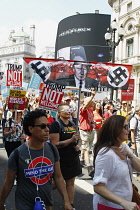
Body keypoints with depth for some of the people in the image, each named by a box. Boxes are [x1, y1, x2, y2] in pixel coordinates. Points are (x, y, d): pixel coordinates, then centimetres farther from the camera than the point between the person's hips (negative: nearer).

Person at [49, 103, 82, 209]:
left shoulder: (72, 124, 10)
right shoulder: (56, 124, -13)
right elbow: (55, 144, -19)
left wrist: (77, 145, 4)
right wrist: (71, 140, -25)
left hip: (73, 158, 6)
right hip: (61, 160, -6)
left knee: (71, 182, 12)